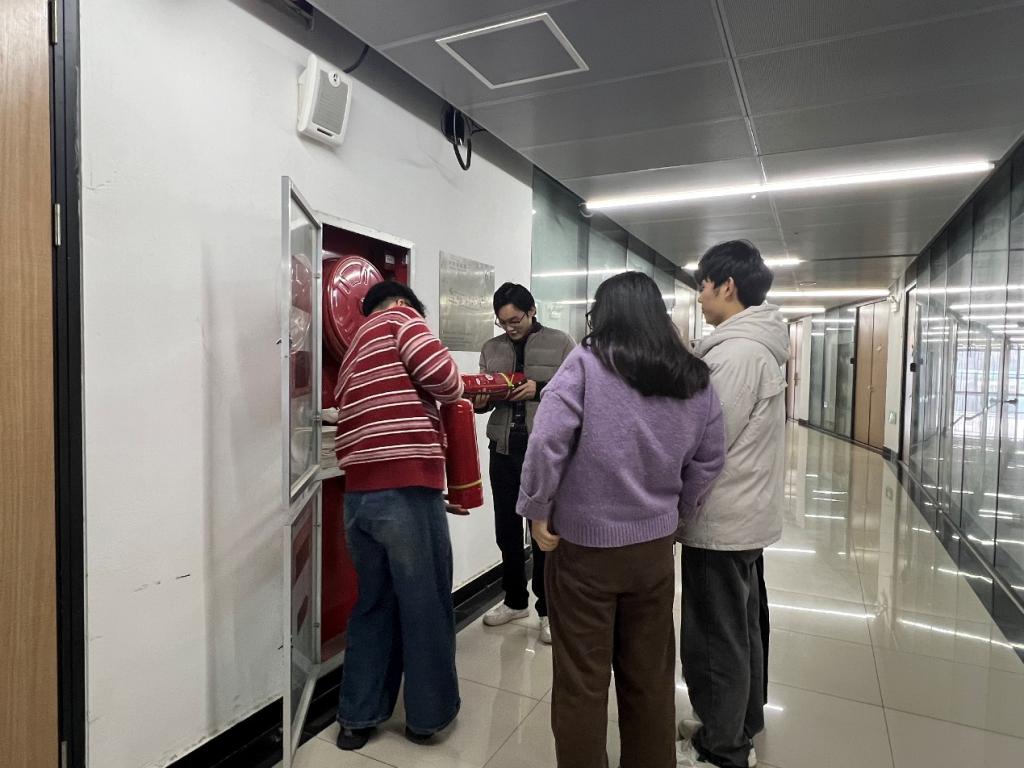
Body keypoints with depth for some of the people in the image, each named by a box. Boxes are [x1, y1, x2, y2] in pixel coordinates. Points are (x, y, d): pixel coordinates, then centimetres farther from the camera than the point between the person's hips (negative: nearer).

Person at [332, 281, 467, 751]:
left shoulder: (353, 354, 25)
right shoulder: (398, 319, 3)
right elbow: (439, 373, -15)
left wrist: (437, 466, 23)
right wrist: (454, 395, 7)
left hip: (360, 494, 8)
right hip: (405, 491, -7)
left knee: (373, 605, 20)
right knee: (426, 607, 9)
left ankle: (357, 719, 28)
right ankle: (427, 715, 24)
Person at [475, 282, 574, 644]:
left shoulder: (560, 343, 0)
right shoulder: (491, 349, 12)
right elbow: (485, 396, 15)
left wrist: (540, 390, -18)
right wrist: (481, 400, -8)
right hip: (503, 449, 4)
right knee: (506, 529, 13)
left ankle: (549, 610, 21)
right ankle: (515, 600, 32)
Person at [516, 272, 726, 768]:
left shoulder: (586, 363, -12)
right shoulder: (695, 380, 3)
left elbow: (546, 442, -20)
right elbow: (709, 462, 7)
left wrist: (537, 510, -9)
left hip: (582, 545, -4)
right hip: (654, 546, 5)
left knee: (582, 680, 12)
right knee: (650, 677, 20)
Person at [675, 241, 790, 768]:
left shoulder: (735, 352, -22)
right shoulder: (759, 346, 9)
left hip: (720, 519, -10)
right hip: (748, 512, 10)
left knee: (715, 639, 6)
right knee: (742, 626, 22)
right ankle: (742, 724, 39)